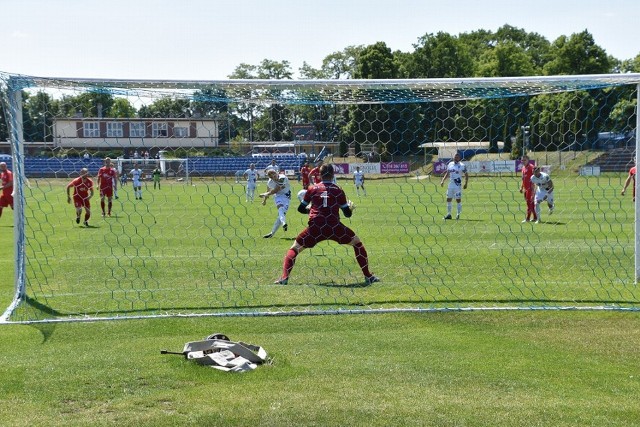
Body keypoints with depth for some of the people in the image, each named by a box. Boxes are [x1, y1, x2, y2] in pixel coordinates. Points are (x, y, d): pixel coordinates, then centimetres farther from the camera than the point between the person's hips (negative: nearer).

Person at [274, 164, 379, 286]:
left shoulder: (312, 189, 9)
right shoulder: (338, 190, 7)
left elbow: (301, 209, 16)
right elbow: (347, 213, 10)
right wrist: (351, 208, 33)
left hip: (315, 228, 0)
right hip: (334, 228, 0)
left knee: (294, 248, 16)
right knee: (357, 243, 21)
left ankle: (284, 277, -4)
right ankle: (368, 276, 17)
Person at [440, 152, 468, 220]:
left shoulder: (462, 166, -7)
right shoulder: (450, 164, 9)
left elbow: (466, 175, -3)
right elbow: (447, 173, 19)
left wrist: (465, 183, -12)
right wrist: (443, 181, 10)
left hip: (458, 186, -6)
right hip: (450, 185, 6)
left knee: (458, 200, -1)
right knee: (448, 199, 8)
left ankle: (458, 214, 7)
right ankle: (448, 214, 16)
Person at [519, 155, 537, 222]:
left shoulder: (531, 167, -10)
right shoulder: (523, 167, 15)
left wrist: (533, 188, -19)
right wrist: (521, 187, 20)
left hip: (530, 188, -8)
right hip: (525, 188, 8)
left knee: (529, 202, -7)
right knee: (531, 203, 11)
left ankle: (527, 218, -7)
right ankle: (535, 217, 17)